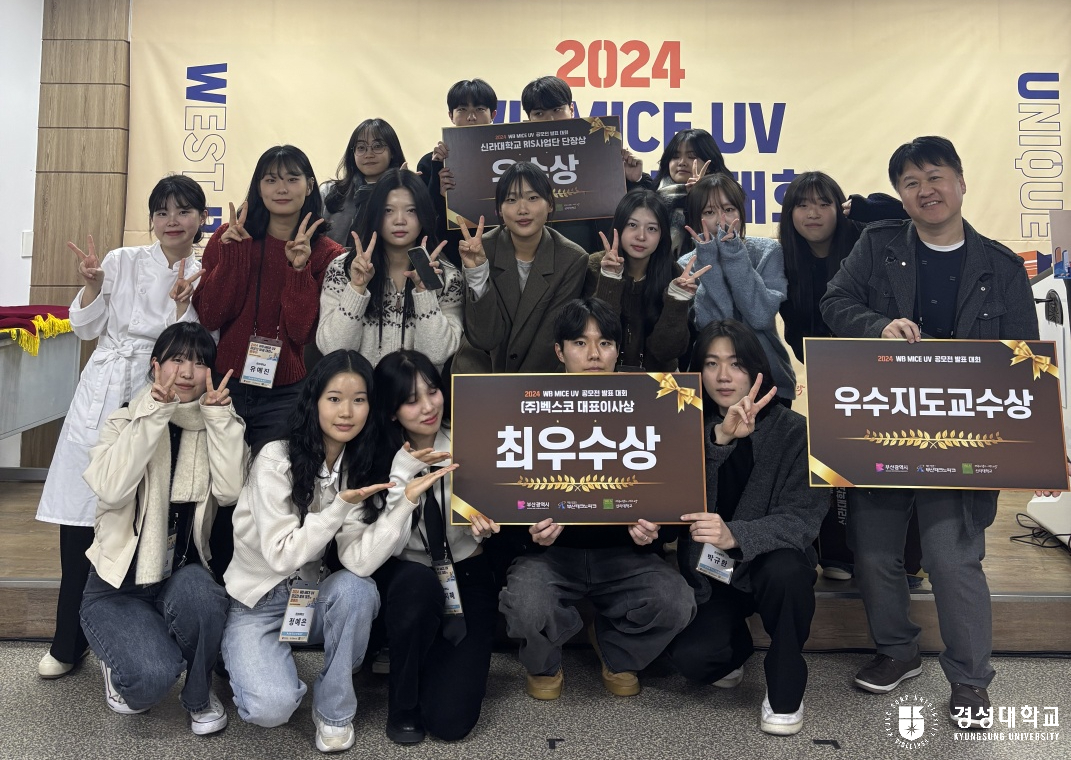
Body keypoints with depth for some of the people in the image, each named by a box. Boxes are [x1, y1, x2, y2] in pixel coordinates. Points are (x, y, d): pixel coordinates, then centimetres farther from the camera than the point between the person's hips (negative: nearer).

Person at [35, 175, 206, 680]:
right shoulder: (122, 262, 6)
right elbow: (87, 329, 7)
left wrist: (182, 302, -16)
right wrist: (92, 285, -9)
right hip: (100, 397, 2)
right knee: (80, 520, 3)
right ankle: (68, 642, 19)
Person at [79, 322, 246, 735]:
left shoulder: (214, 425, 1)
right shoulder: (126, 421, -4)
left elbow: (229, 491, -18)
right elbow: (110, 491, -24)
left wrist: (219, 414, -18)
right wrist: (155, 414, -26)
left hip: (182, 574, 2)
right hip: (118, 585, -1)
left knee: (199, 593, -35)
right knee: (153, 677, -27)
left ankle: (199, 694, -4)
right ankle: (119, 664, 12)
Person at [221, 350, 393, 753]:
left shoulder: (358, 469, -6)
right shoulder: (276, 459, -19)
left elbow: (358, 561, -21)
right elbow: (282, 555, -22)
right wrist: (340, 506, -31)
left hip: (311, 597, 4)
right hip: (255, 601, -4)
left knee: (357, 589, -30)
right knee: (274, 706, -27)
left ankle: (334, 708, -6)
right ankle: (249, 663, 9)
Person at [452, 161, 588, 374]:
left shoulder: (572, 259, -14)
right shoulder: (481, 250, -15)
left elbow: (550, 339, -10)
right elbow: (485, 338, -19)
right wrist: (477, 272, -30)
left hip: (541, 367, 1)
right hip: (481, 363, -1)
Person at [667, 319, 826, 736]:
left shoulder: (793, 429, -12)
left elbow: (802, 518, -22)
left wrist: (735, 536, -40)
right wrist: (718, 440, -35)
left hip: (770, 564, -1)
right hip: (709, 572, 1)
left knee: (786, 570, -35)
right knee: (689, 657, -21)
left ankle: (785, 689, -7)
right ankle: (735, 645, 18)